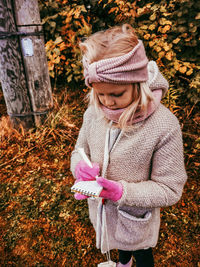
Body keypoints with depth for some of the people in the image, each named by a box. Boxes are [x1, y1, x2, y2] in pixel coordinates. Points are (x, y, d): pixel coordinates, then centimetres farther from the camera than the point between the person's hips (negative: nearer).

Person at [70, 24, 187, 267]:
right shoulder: (93, 113, -16)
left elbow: (170, 190, -22)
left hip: (136, 218, -5)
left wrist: (122, 192, -33)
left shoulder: (164, 126, -30)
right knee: (119, 243, 38)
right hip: (100, 208, 5)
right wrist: (80, 166, -25)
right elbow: (79, 152, -2)